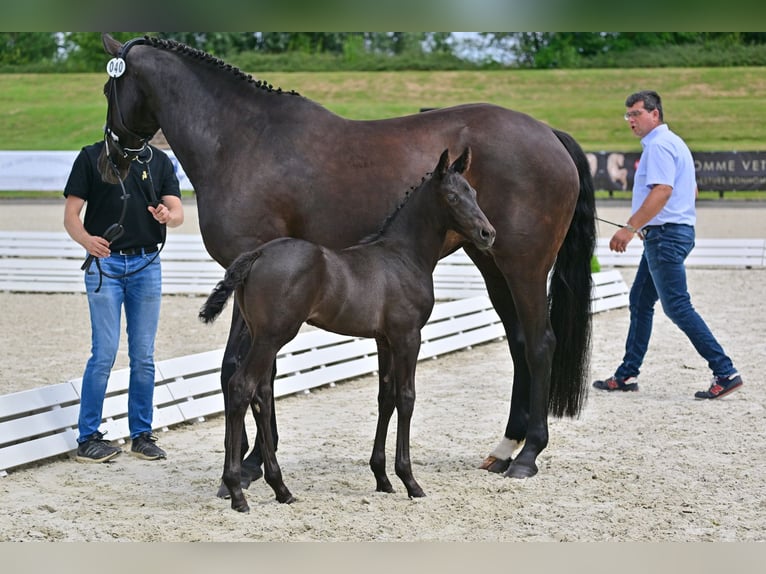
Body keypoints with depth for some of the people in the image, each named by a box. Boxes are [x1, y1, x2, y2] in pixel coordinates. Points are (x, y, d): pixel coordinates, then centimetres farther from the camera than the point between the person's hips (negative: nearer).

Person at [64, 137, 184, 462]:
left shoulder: (159, 161, 9)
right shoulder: (91, 157, 1)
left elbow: (178, 212, 1)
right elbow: (71, 215, -3)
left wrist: (167, 215, -23)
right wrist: (86, 240, -24)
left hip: (146, 264, 3)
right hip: (104, 263, -3)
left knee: (143, 355, 6)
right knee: (104, 353, -7)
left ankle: (142, 434, 16)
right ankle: (87, 438, 1)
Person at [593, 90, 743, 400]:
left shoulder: (659, 145, -14)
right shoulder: (673, 143, 19)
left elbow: (662, 191, -26)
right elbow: (691, 190, 26)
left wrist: (630, 228, -26)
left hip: (665, 235, -11)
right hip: (664, 235, 11)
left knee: (677, 307, -9)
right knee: (640, 301, 14)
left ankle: (725, 373, -10)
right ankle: (627, 375, 17)